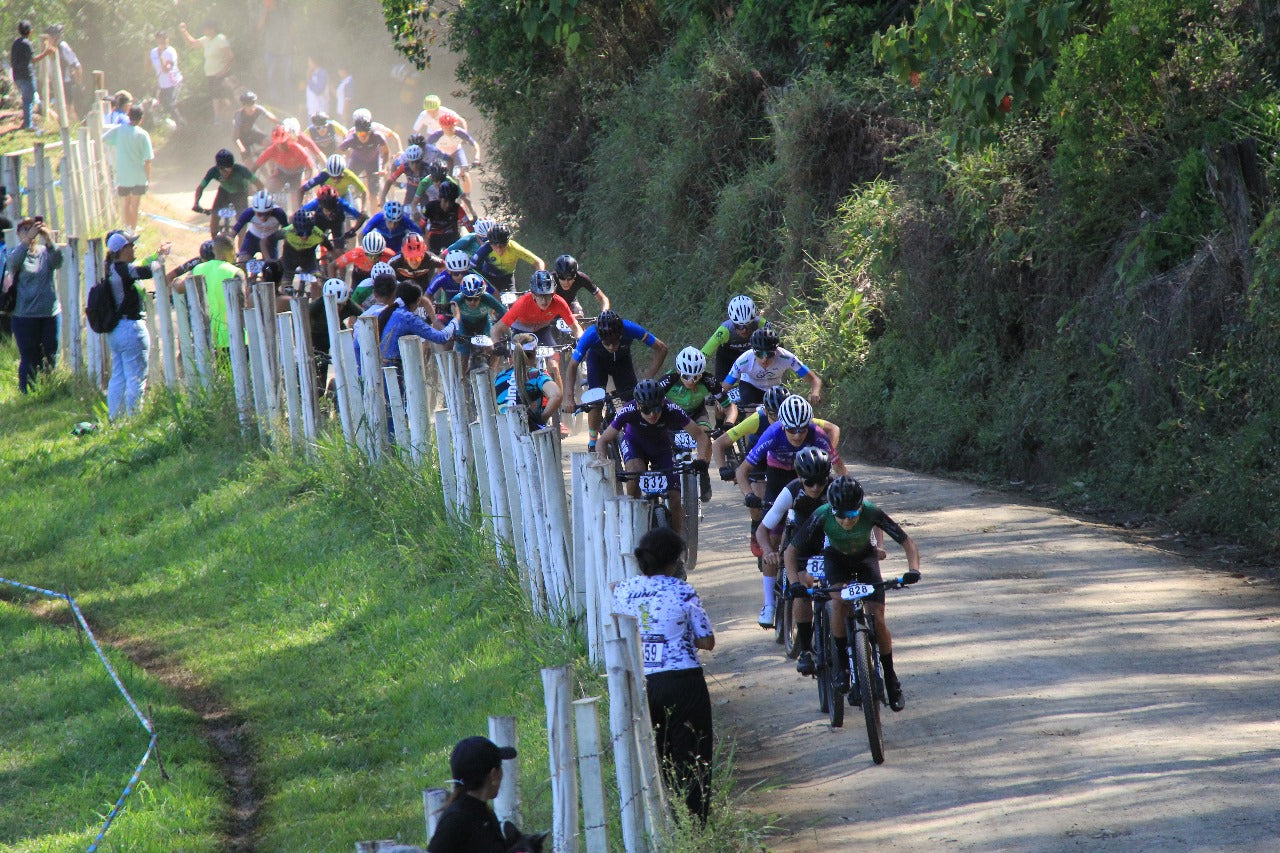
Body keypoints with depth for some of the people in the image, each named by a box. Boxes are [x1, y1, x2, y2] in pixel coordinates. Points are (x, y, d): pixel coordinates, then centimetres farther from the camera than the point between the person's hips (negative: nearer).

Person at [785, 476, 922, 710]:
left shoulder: (872, 513, -35)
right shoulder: (822, 516, -34)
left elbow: (907, 542, -26)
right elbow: (791, 551, -26)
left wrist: (913, 569, -44)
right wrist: (795, 582, -41)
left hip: (865, 557, 0)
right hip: (835, 557, 0)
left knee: (878, 619, -10)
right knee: (839, 603, -30)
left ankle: (891, 679, 8)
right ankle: (842, 663, -14)